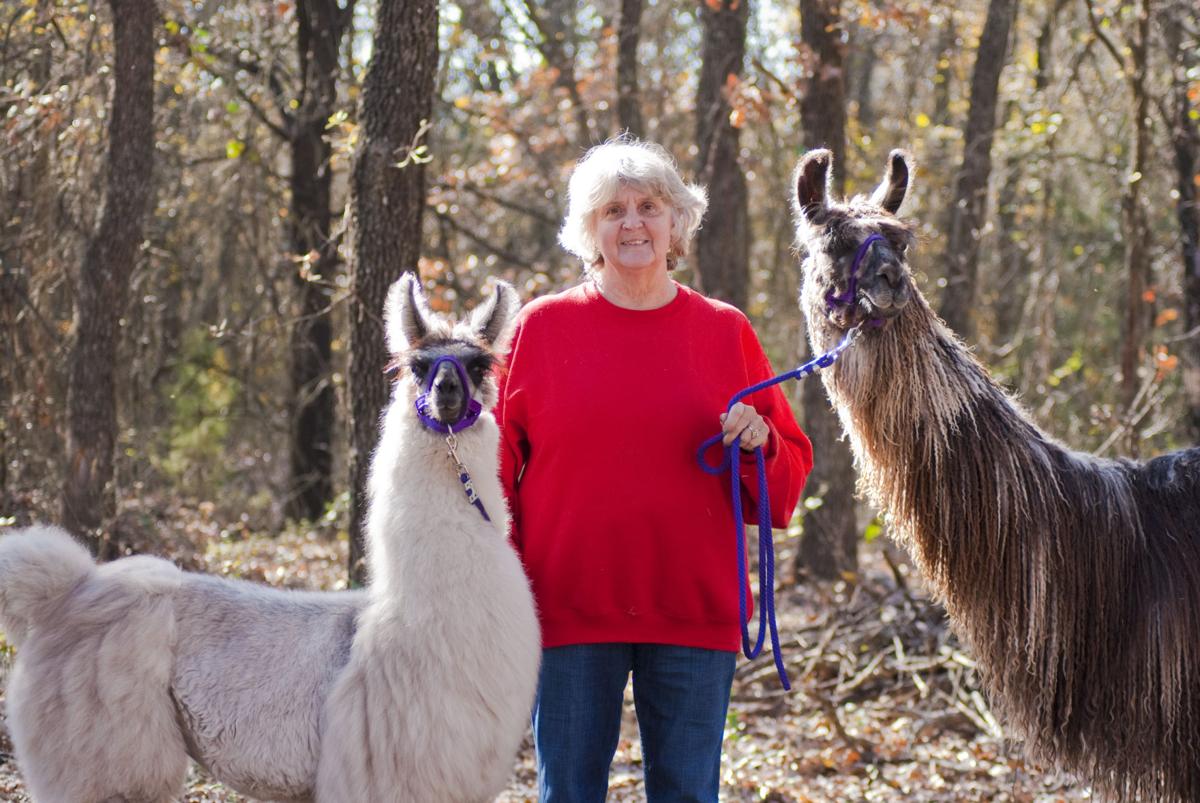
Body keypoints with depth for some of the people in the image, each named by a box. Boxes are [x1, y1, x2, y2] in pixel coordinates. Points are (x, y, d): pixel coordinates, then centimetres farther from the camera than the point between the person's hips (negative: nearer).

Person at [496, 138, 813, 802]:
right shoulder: (544, 325, 4)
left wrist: (760, 444, -11)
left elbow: (786, 480, 12)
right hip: (570, 608, -1)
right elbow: (498, 462, 4)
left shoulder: (725, 332, 8)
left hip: (694, 612, 1)